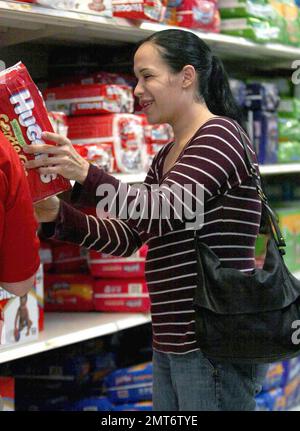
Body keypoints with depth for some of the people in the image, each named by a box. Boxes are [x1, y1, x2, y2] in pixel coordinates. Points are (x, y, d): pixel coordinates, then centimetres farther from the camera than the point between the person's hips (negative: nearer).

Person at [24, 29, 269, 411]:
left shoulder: (220, 135, -10)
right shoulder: (166, 157, 17)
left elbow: (165, 210, -24)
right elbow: (127, 236, 14)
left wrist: (87, 177, -38)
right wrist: (58, 217, 0)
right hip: (171, 344, 9)